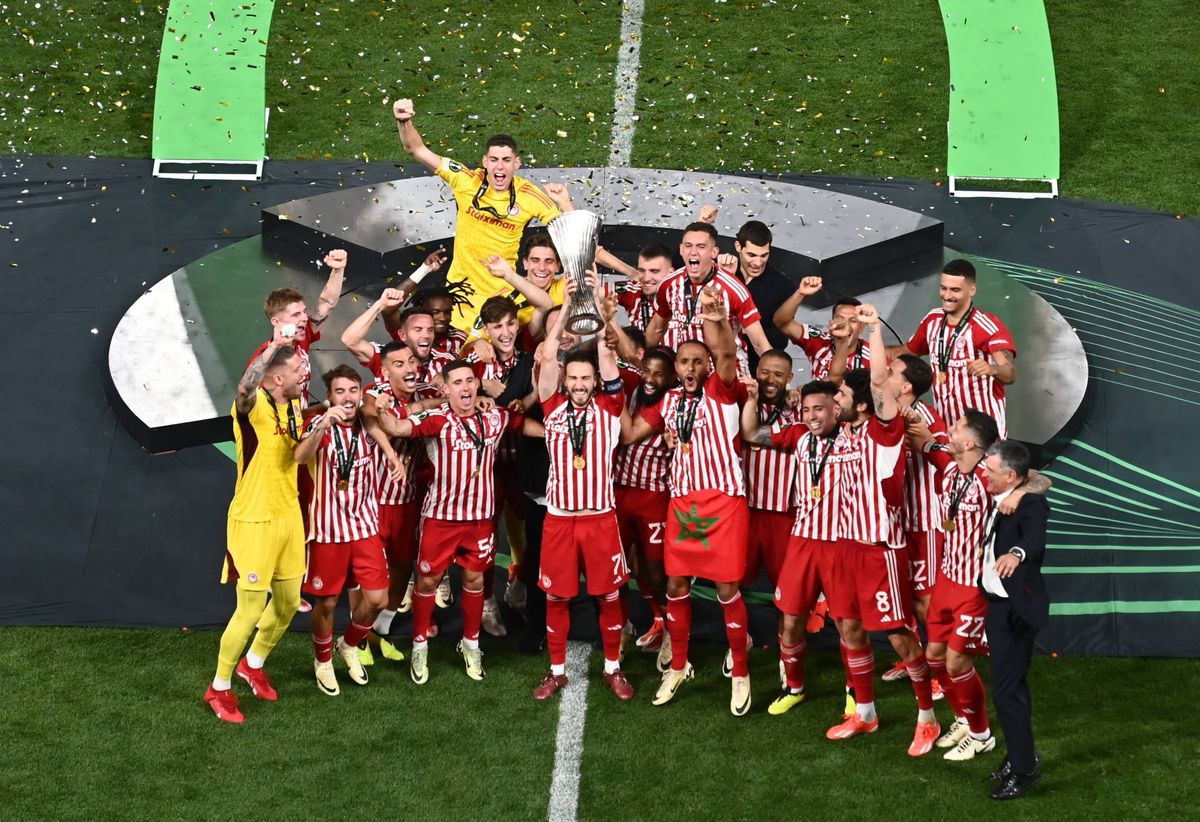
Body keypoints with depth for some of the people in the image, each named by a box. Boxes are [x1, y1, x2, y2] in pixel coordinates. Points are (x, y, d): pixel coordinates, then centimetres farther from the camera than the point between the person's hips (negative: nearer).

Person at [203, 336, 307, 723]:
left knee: (289, 601, 18)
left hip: (289, 516, 8)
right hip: (254, 521, -8)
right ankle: (219, 688, 18)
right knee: (251, 610, -2)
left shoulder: (294, 407, 6)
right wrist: (272, 347, -46)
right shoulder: (254, 406, -18)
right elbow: (244, 388, -45)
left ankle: (253, 664, 42)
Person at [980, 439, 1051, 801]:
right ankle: (1019, 755, 33)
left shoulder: (1030, 505, -19)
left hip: (1016, 608, -9)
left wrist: (1016, 553, -57)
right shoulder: (998, 502, 7)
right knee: (1012, 685, 20)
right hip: (998, 604, 9)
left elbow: (1035, 537, -41)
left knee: (1006, 689, -7)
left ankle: (1024, 767, 4)